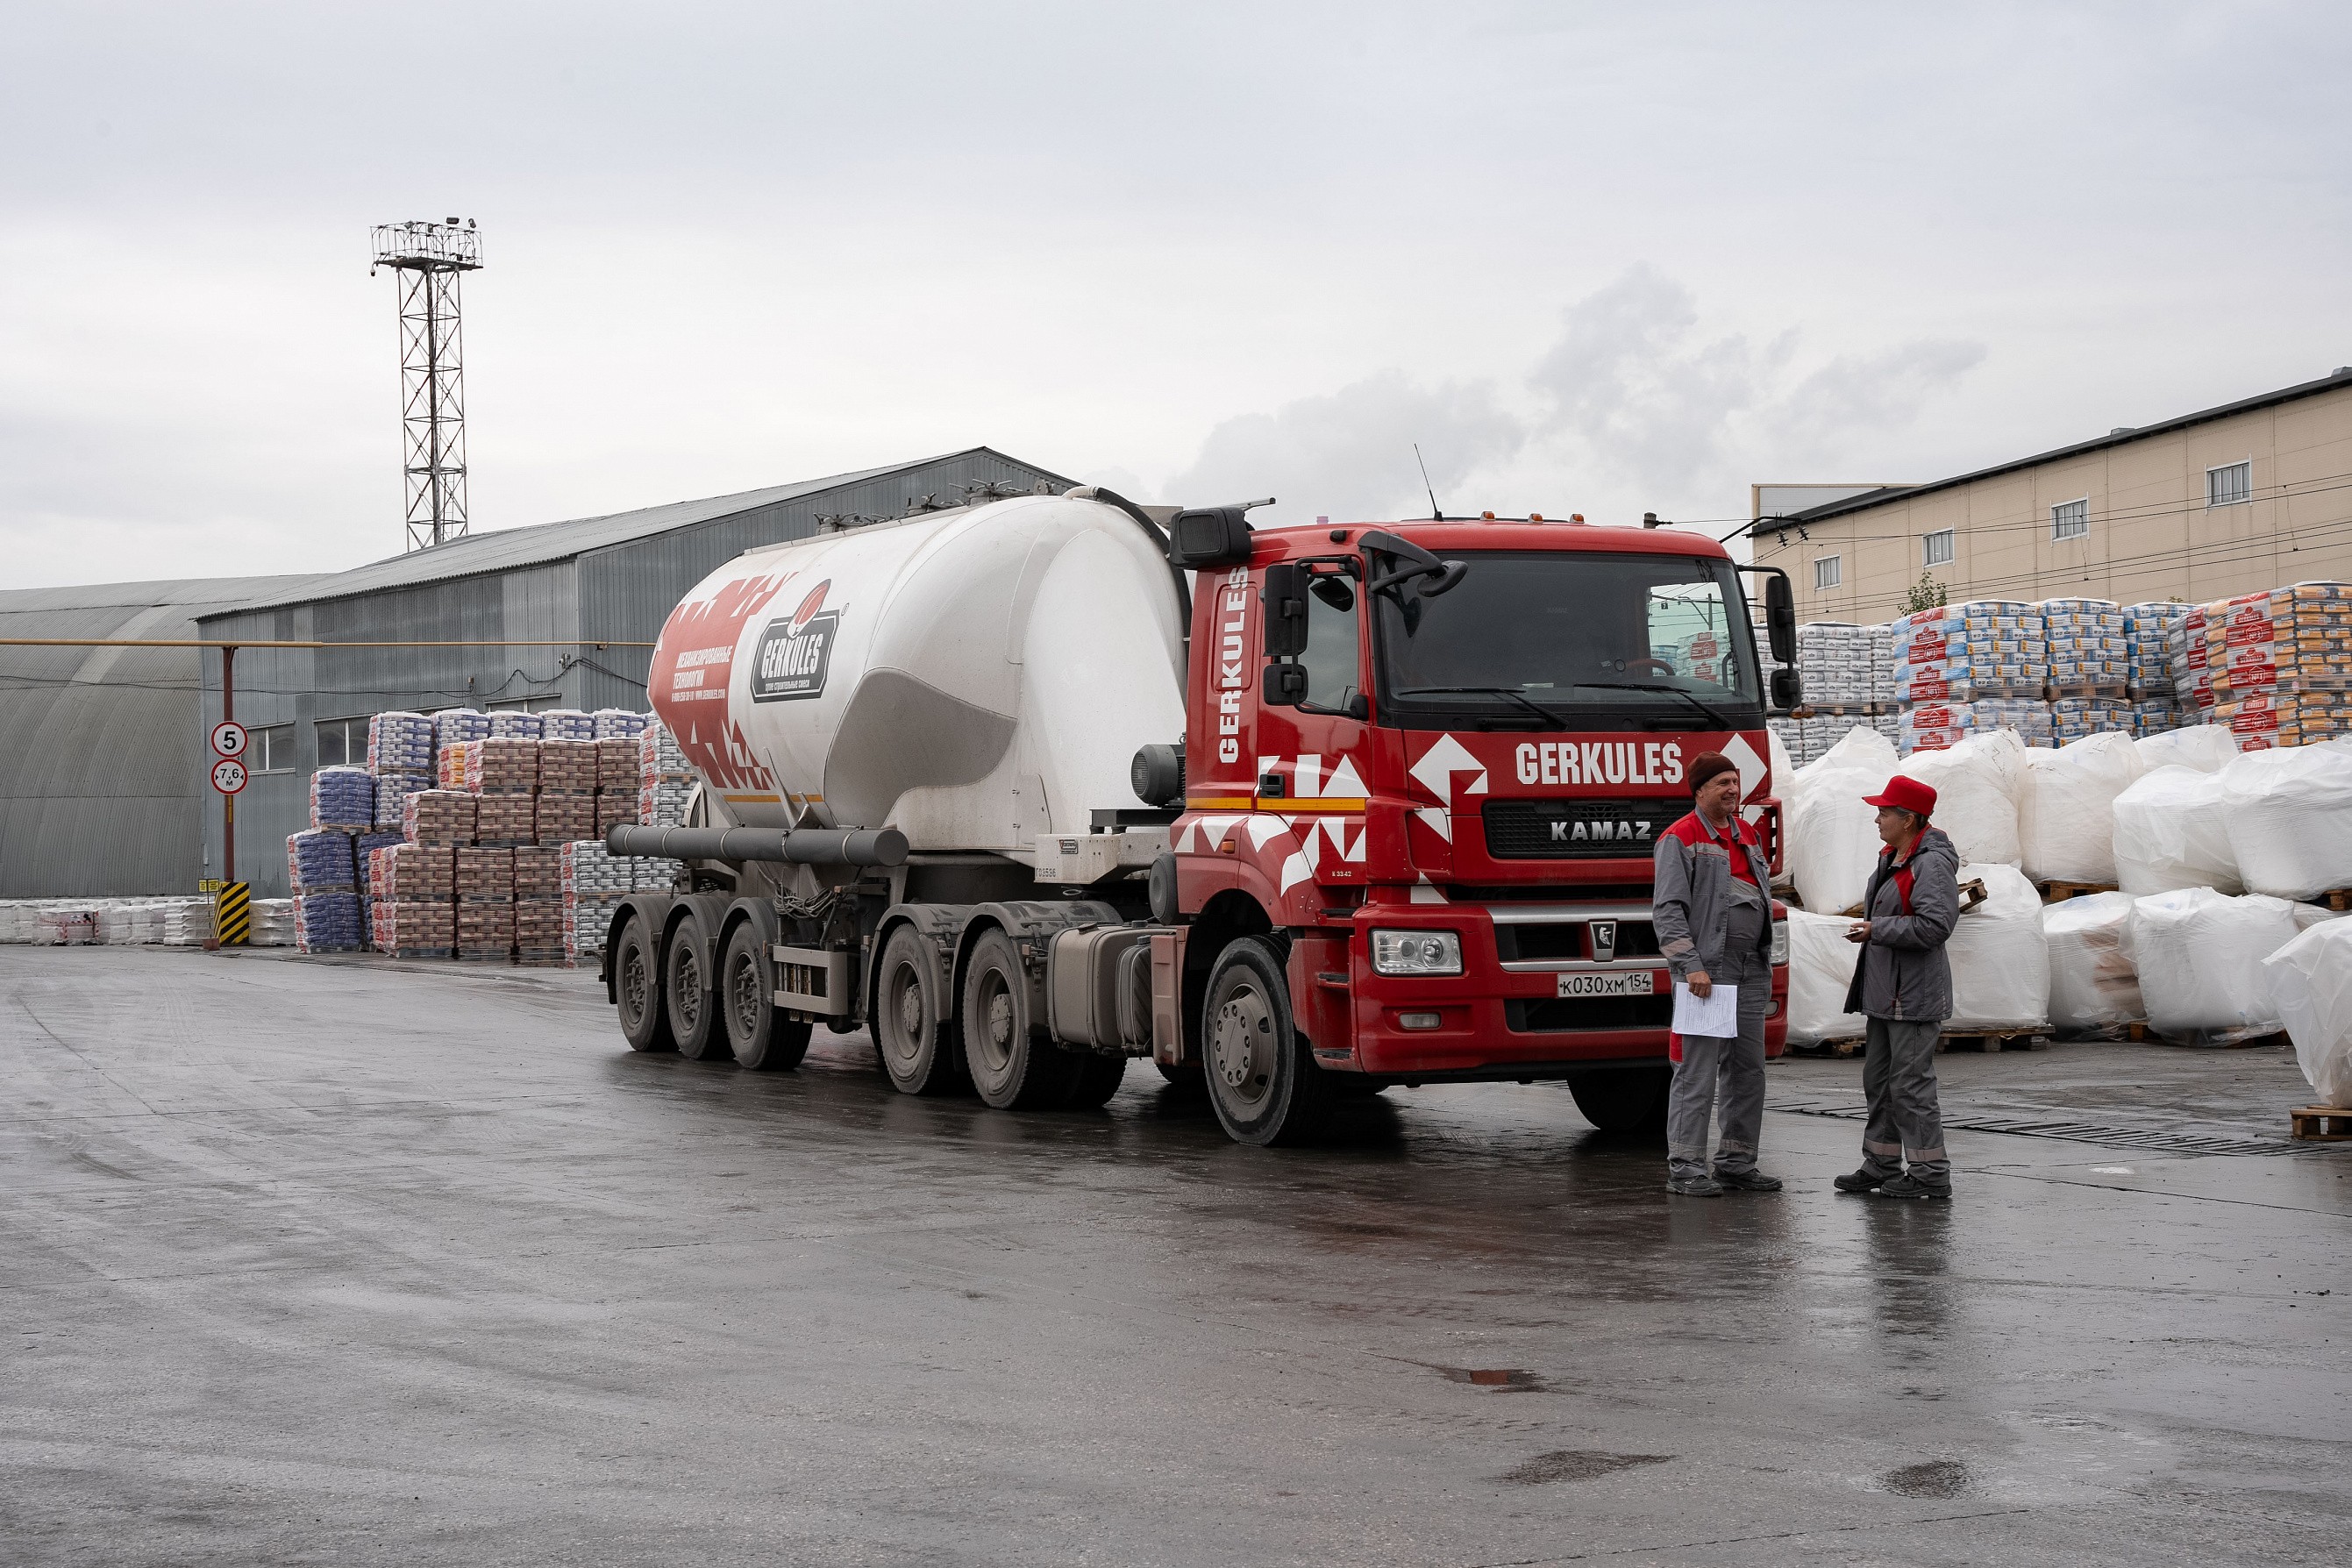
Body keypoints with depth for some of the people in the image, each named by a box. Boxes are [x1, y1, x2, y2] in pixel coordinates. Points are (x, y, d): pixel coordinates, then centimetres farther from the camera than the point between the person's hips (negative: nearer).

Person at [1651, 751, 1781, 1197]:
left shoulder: (1749, 835, 18)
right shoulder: (1680, 839, -6)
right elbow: (1667, 910, -12)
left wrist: (1765, 966, 20)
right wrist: (1692, 966, -20)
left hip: (1751, 971, 8)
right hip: (1706, 970, -8)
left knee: (1747, 1070, 10)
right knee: (1698, 1072, -9)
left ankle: (1737, 1161, 18)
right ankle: (1684, 1167, -6)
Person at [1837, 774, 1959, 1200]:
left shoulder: (1931, 864, -17)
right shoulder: (1893, 859, 15)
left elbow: (1934, 925, -27)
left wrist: (1877, 930, -19)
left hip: (1914, 995, -11)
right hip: (1884, 990, 11)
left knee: (1912, 1084, -8)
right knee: (1879, 1080, 15)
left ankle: (1930, 1174, -2)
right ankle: (1881, 1165, 23)